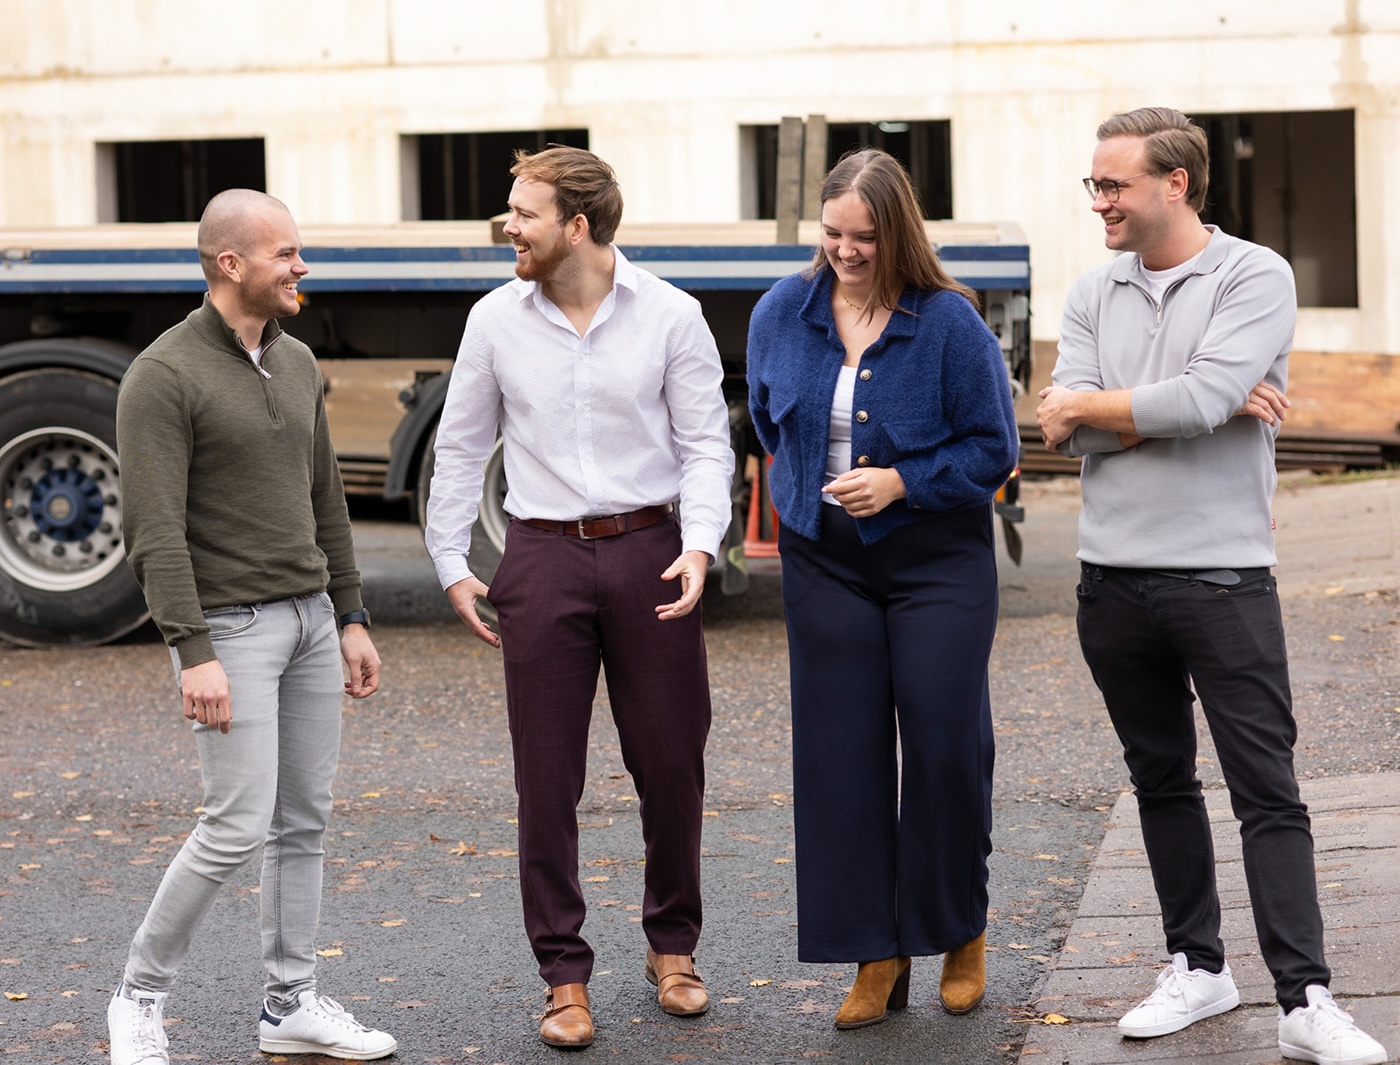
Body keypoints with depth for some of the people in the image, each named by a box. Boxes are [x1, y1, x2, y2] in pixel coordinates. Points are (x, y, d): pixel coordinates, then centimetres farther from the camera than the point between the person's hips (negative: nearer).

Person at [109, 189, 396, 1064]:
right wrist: (194, 654, -24)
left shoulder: (297, 364, 9)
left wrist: (351, 619, 14)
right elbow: (155, 531, -19)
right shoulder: (163, 377, -14)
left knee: (305, 822, 8)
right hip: (230, 627, -7)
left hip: (310, 620, 7)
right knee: (239, 828, -10)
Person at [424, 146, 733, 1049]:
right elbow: (461, 447, 11)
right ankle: (565, 975, 11)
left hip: (649, 552, -1)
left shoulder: (670, 316, -2)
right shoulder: (497, 321, 3)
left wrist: (699, 543, -14)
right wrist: (452, 564, 7)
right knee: (547, 778, 1)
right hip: (543, 558, 1)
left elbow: (706, 442, 0)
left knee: (671, 764, 6)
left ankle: (673, 945, 26)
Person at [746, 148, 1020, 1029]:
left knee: (944, 743, -4)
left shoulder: (951, 323, -11)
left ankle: (961, 932, 18)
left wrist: (901, 480, -16)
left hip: (935, 556, -3)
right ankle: (877, 956, 9)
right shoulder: (783, 313, 2)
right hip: (824, 557, 4)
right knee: (842, 752, 1)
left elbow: (993, 450, -7)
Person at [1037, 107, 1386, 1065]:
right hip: (1115, 578, 5)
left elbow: (1204, 399, -20)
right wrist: (1216, 406, -10)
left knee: (1267, 792, -4)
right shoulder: (1094, 295, 10)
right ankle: (1198, 968, 23)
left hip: (1223, 575, -5)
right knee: (1162, 782, 13)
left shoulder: (1255, 277, -5)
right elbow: (1067, 432, -4)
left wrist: (1089, 403, -5)